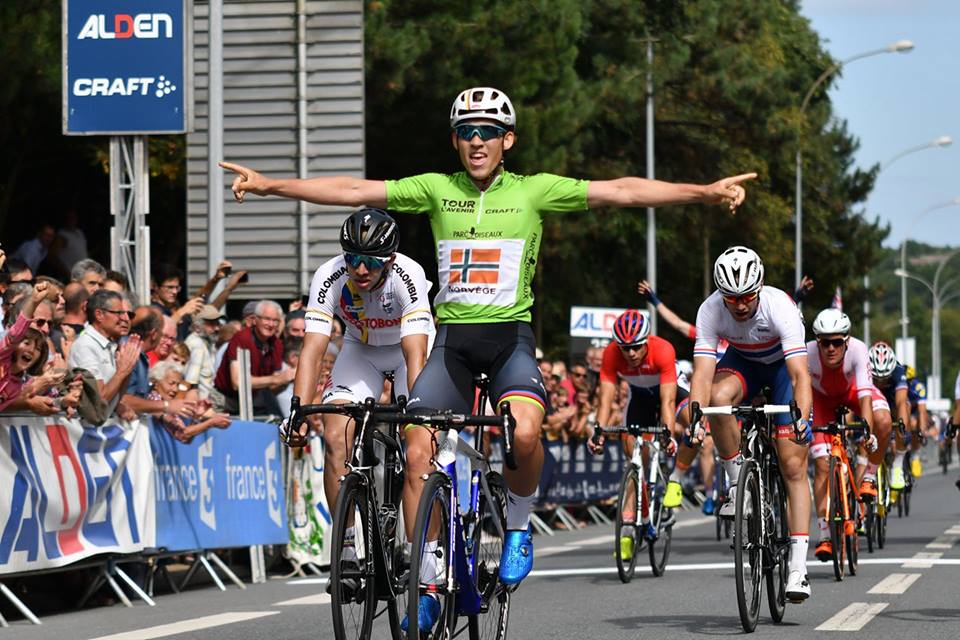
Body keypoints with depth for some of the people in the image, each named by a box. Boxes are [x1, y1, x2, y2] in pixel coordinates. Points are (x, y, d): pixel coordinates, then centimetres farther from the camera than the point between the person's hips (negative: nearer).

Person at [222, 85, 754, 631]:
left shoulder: (535, 191, 3)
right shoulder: (435, 190, 7)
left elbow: (620, 192, -3)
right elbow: (353, 191, 4)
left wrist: (706, 192, -10)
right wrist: (268, 185, -2)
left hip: (510, 336, -2)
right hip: (452, 338, 2)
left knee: (524, 433, -30)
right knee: (418, 452, -10)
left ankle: (519, 527, 0)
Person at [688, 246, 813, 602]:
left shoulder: (779, 307, -35)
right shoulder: (711, 311, -28)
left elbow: (799, 374, -41)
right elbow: (702, 372, -34)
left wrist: (802, 419, -57)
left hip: (783, 363, -2)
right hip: (743, 361, 2)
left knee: (793, 466, -11)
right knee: (719, 395, -35)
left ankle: (798, 568, -12)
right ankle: (738, 483, -15)